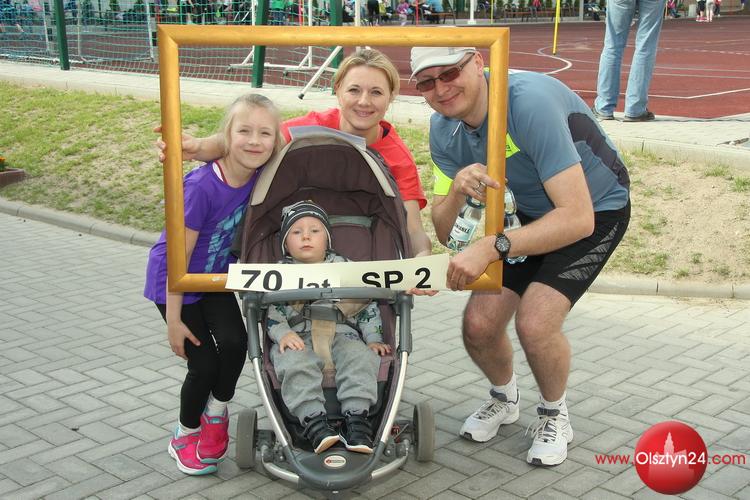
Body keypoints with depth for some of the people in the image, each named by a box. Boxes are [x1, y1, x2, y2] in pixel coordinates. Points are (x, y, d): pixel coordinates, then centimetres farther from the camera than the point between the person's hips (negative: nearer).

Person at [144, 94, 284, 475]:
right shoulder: (202, 186, -31)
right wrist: (173, 320, -17)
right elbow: (179, 256, -23)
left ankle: (215, 414, 16)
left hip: (215, 276, 4)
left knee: (234, 343, -15)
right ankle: (184, 436, 25)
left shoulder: (259, 177, -16)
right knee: (204, 362, -4)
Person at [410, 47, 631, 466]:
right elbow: (444, 233, -12)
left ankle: (555, 415, 9)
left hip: (596, 209, -6)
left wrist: (492, 247, -47)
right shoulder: (444, 129, -12)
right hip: (529, 210, 6)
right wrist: (456, 191, -33)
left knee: (535, 323, -23)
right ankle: (505, 399, 28)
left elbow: (577, 218, -40)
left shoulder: (530, 102, -34)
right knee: (479, 325, -6)